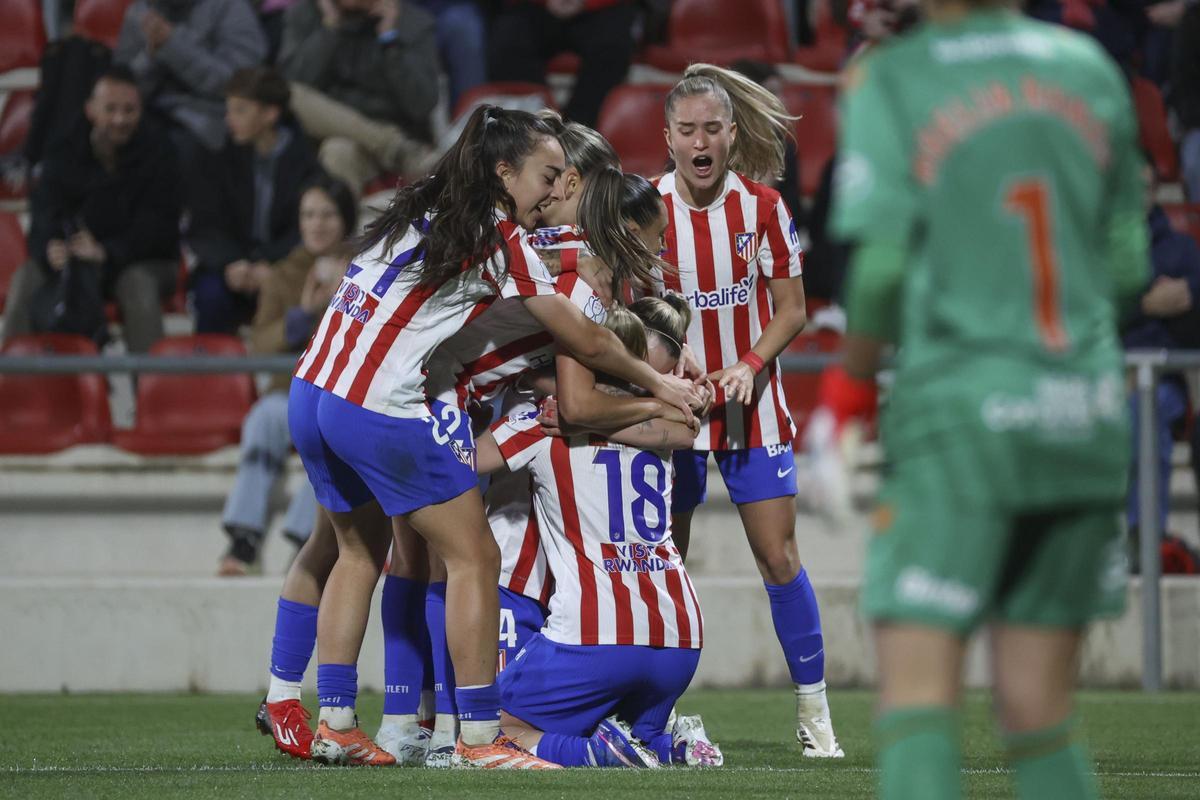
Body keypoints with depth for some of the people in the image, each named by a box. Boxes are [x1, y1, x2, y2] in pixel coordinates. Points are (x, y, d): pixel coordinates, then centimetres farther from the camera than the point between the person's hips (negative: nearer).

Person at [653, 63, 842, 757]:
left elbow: (790, 310, 1)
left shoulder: (763, 207, -4)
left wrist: (750, 365, -16)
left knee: (779, 558, -4)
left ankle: (815, 713, 4)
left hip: (751, 403, 0)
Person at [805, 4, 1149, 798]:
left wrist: (845, 395, 3)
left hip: (963, 409, -4)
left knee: (919, 689, -6)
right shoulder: (1091, 68, 8)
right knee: (1038, 709, 9)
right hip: (1086, 412, 4)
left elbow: (884, 264, -11)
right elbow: (1128, 264, 9)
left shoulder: (889, 81, -4)